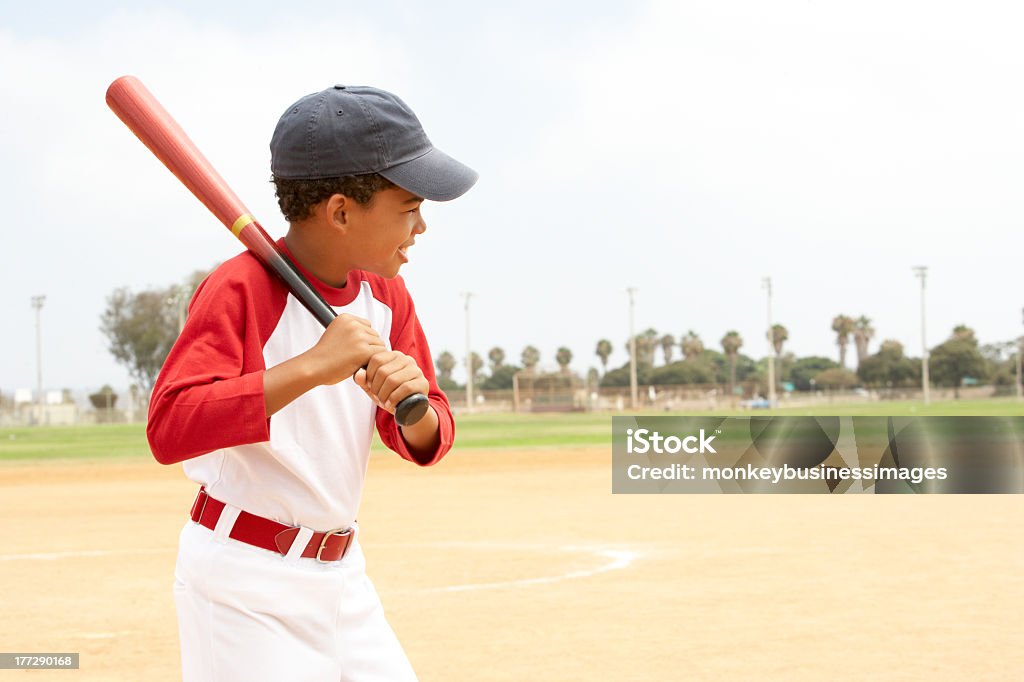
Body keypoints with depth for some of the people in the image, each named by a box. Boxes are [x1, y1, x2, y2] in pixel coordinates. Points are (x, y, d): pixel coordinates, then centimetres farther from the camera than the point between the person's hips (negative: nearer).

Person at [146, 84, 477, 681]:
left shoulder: (385, 295, 5)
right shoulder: (240, 289, -18)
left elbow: (428, 444, 5)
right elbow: (168, 430, -30)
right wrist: (310, 368, -37)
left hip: (342, 574, 7)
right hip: (245, 586, -7)